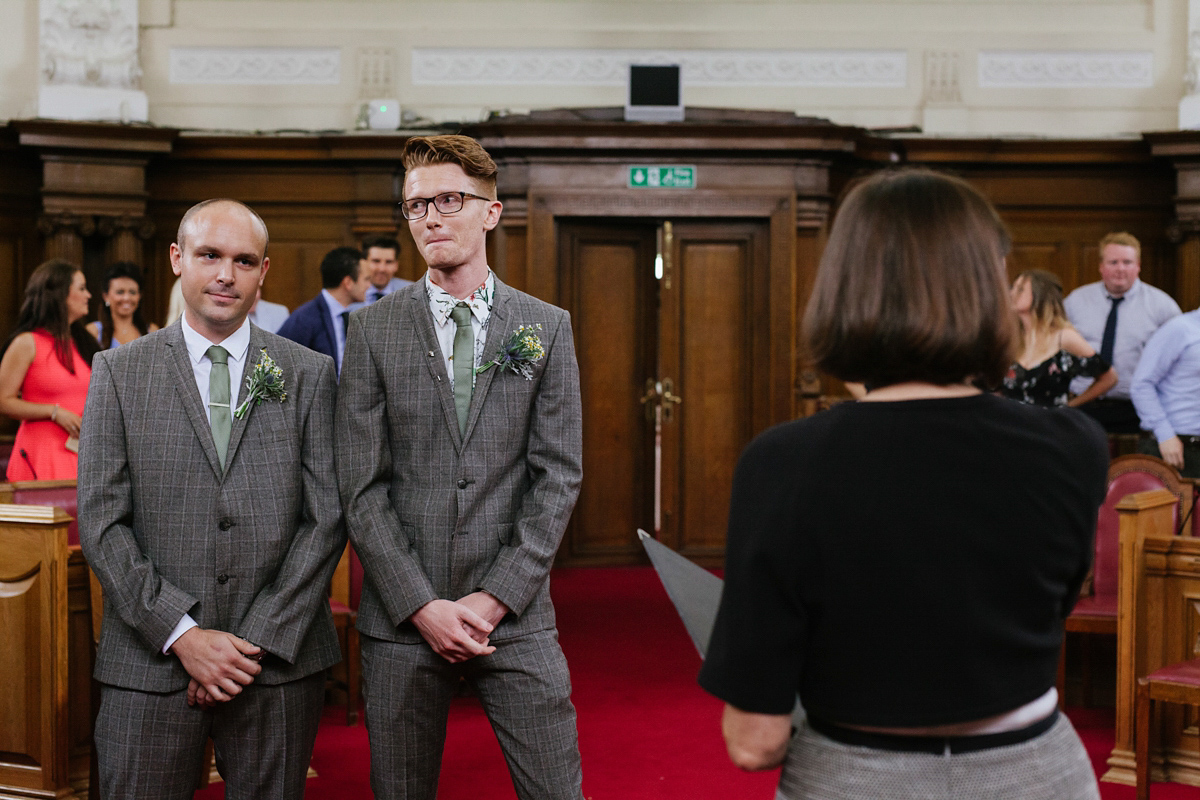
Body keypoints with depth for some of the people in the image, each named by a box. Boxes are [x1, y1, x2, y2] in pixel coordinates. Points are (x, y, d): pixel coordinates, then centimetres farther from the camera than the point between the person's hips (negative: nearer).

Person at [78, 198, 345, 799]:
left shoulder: (310, 374, 5)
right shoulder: (119, 373, 4)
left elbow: (328, 516, 0)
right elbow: (101, 523, -2)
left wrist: (262, 639, -8)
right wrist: (181, 634, -10)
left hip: (278, 660, 0)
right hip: (151, 665, 0)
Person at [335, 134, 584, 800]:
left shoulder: (547, 328, 4)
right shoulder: (374, 330, 3)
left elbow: (558, 476, 0)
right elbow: (360, 487, -2)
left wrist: (495, 598, -9)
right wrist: (421, 605, -10)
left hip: (516, 617, 0)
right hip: (401, 619, 0)